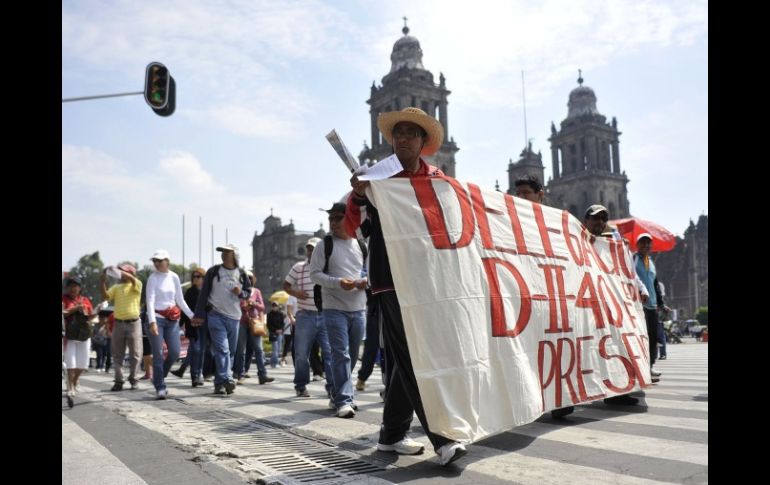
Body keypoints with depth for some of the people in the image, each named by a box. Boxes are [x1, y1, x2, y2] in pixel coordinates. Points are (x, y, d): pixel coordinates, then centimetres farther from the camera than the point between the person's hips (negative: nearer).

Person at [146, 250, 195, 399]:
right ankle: (160, 387, 3)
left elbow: (180, 300, 14)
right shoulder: (153, 278, -5)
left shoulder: (174, 277, 7)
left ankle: (158, 378, 24)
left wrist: (192, 315, 10)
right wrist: (152, 321, -25)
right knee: (158, 354, -6)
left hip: (172, 319, 4)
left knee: (175, 352, 1)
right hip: (157, 318, -4)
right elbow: (150, 300, -13)